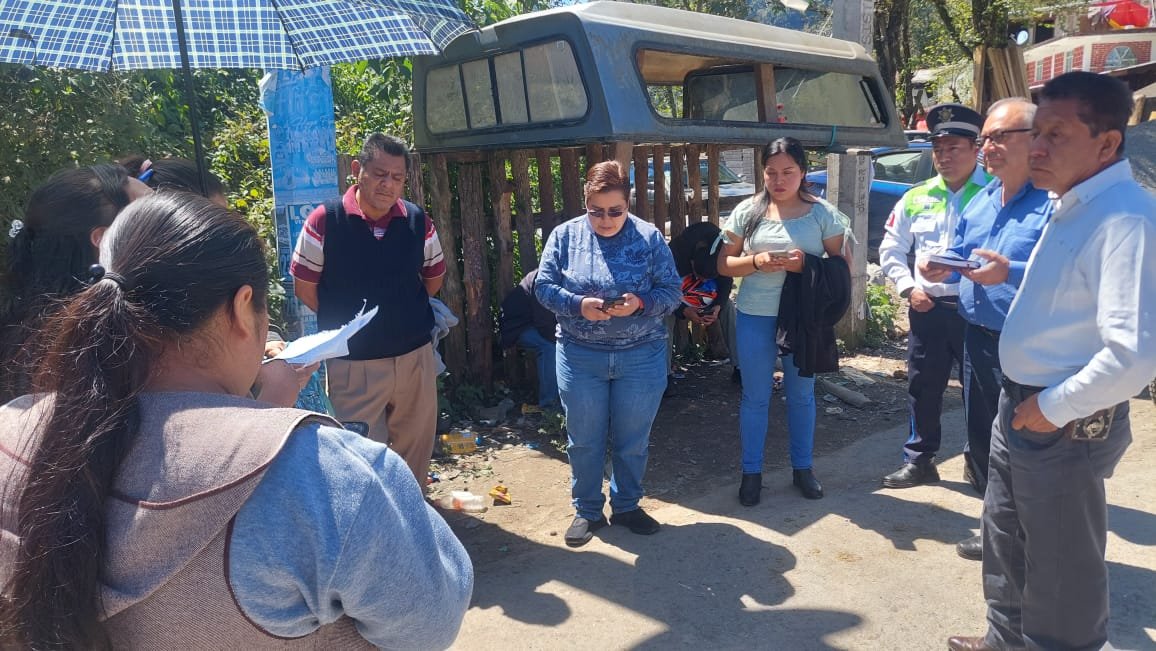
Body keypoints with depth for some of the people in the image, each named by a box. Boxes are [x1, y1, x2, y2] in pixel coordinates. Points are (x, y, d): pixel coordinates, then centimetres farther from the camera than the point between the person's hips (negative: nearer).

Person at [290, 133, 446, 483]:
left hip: (415, 356, 3)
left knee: (415, 447, 16)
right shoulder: (325, 220, -11)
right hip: (353, 363, -3)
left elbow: (434, 276, 13)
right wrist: (345, 322, 4)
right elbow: (304, 288, -3)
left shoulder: (418, 221, -2)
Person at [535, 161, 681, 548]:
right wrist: (578, 304, -21)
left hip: (641, 357, 0)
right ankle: (587, 511, 30)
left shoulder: (649, 237, -4)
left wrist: (640, 303, -24)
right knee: (584, 440, 11)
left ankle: (626, 506, 35)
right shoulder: (564, 236, -2)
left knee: (633, 440, 13)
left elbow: (672, 292, -4)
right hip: (580, 357, 0)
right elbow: (544, 287, -3)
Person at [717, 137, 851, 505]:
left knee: (801, 395, 14)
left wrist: (806, 264, -21)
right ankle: (751, 472, 22)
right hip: (755, 316, 0)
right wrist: (756, 261, -17)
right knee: (755, 397, 8)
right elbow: (724, 265, 2)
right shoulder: (747, 211, 0)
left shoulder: (823, 213, -2)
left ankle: (802, 468, 31)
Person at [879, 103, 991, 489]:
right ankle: (919, 460, 26)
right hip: (927, 308, 4)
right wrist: (908, 287, 0)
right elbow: (891, 250, 13)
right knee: (923, 387, 12)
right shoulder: (915, 199, 11)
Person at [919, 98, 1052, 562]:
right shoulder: (980, 202, 11)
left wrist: (1011, 273, -36)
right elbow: (958, 254, 18)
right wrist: (942, 268, -3)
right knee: (980, 435, 18)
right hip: (977, 336, 8)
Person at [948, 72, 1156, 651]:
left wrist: (1054, 409, -21)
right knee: (1006, 540, 24)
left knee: (1061, 565, 10)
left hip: (1065, 428, -10)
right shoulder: (1069, 206, 7)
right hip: (1020, 408, 10)